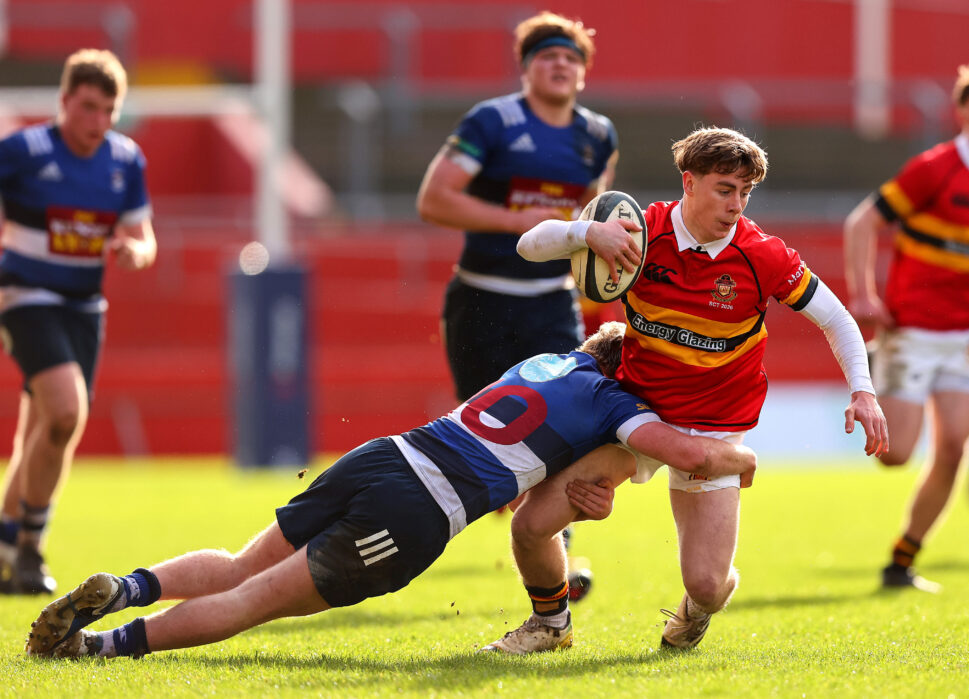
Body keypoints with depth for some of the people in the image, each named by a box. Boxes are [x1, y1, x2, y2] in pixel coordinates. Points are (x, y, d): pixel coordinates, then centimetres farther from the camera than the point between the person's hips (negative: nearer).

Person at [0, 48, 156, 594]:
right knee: (66, 412, -24)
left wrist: (135, 252, -13)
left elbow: (145, 242, 9)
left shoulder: (126, 160, 4)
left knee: (45, 439, 7)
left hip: (84, 307, 6)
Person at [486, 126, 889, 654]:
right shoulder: (642, 233, -13)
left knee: (705, 584, -12)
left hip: (713, 426, -1)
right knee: (532, 523, -9)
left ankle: (698, 607, 30)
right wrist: (587, 233, -32)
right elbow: (531, 245, -12)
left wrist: (863, 393, -18)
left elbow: (835, 318, -4)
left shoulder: (762, 257, -15)